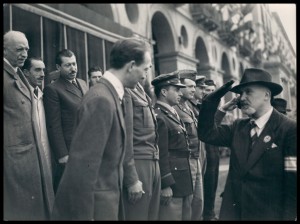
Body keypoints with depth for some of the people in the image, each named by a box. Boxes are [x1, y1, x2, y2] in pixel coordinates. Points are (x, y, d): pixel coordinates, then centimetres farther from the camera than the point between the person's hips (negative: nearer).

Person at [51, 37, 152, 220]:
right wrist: (83, 215, -21)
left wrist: (131, 180, 21)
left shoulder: (119, 97, 4)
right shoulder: (101, 100, -24)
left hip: (110, 195, 9)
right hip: (94, 201, -9)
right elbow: (83, 164, -26)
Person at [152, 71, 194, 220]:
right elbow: (161, 155, -20)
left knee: (186, 217, 17)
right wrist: (166, 185, -19)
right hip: (171, 183, -10)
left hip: (183, 182, 10)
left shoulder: (173, 114, 15)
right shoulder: (158, 117, -16)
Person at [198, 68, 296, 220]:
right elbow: (206, 134, -3)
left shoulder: (290, 129, -13)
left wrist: (287, 215, -12)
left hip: (268, 214, -5)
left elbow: (293, 180, -13)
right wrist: (213, 99, -9)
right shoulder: (238, 127, 6)